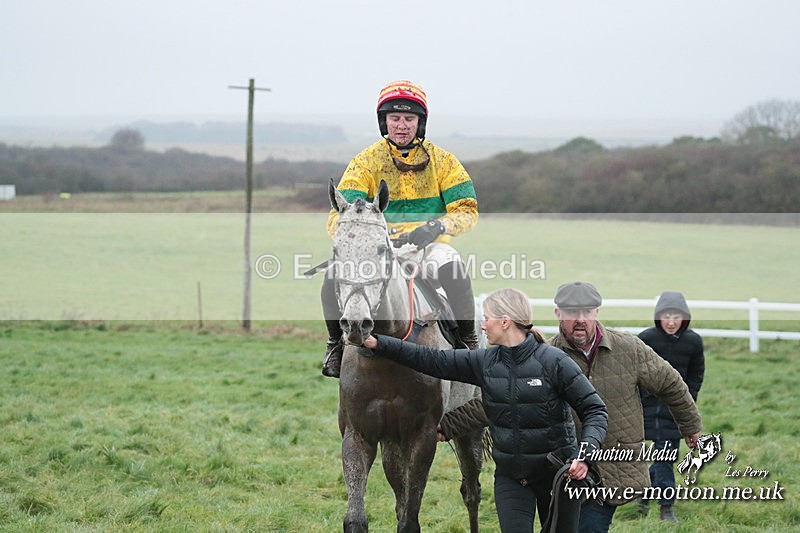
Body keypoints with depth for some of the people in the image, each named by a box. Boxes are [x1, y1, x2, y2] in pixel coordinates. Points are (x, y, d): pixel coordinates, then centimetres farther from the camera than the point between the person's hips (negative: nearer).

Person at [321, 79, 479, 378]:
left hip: (428, 243, -1)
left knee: (451, 268, -35)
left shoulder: (441, 161, 5)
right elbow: (338, 216, -2)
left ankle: (468, 340, -15)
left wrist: (437, 226, -21)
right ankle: (336, 343, -1)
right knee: (335, 275, -27)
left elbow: (467, 211, -1)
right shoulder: (366, 162, 5)